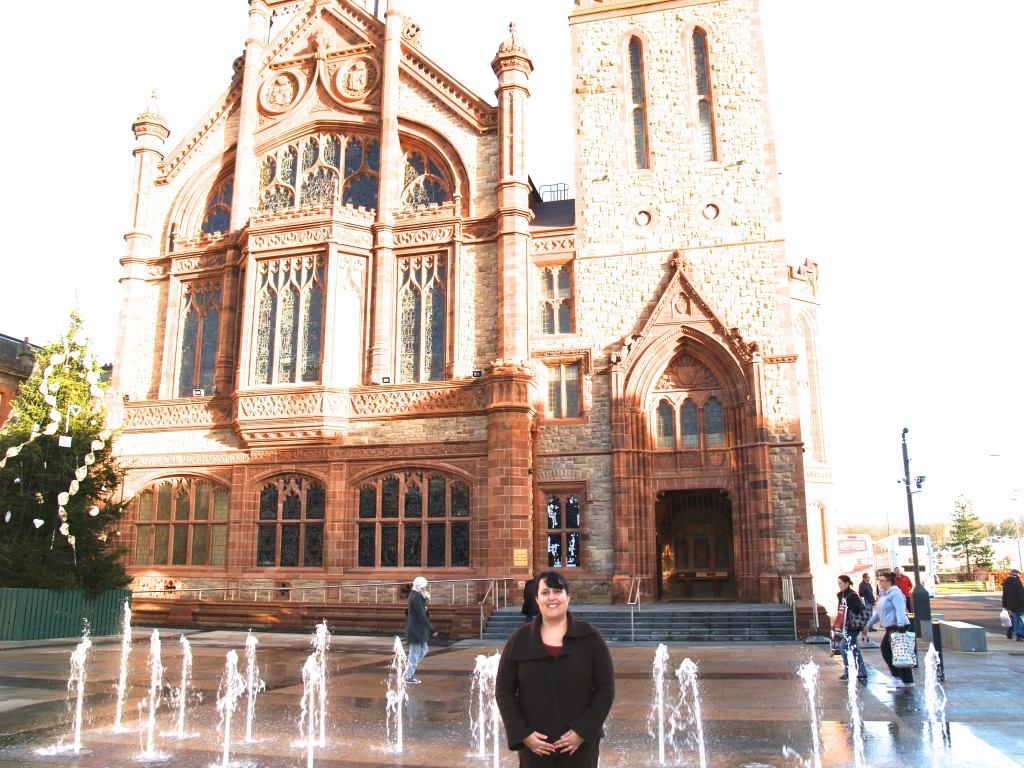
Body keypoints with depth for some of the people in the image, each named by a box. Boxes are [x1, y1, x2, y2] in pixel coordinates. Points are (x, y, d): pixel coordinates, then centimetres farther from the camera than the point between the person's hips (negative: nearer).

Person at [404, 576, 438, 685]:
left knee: (423, 651, 18)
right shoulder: (416, 597, -20)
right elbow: (421, 615, -25)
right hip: (415, 629, -10)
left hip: (418, 629, 10)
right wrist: (432, 630, -23)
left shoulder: (417, 596, 11)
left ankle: (409, 671, 24)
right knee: (415, 653, 0)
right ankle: (409, 677, 10)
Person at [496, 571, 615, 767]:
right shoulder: (520, 639, 2)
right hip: (534, 745, 1)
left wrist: (584, 731, -9)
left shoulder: (589, 637, 0)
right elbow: (504, 690, 2)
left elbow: (605, 688, -1)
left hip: (581, 744, 0)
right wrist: (522, 734, -7)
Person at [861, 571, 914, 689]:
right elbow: (878, 612, 25)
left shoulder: (895, 593, -13)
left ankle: (908, 681, 2)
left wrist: (900, 625, -36)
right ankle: (898, 676, 17)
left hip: (898, 628, -10)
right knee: (885, 651, 8)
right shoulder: (883, 594, 18)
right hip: (890, 628, 10)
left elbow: (900, 610, -25)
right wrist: (868, 624, 26)